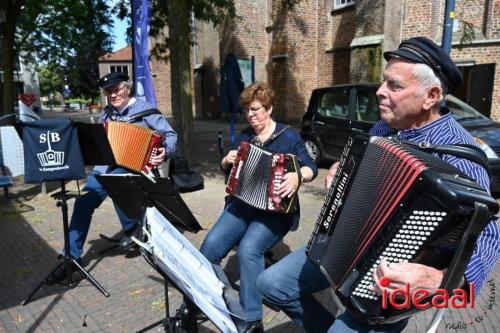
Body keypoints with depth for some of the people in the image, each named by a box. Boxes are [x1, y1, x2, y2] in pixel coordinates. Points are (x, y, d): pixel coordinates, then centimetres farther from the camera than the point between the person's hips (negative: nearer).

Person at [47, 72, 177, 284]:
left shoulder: (144, 109, -3)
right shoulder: (106, 113, 15)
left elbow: (170, 134, -6)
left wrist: (165, 152, -25)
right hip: (105, 164, 6)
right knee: (83, 201, -11)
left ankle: (130, 226, -8)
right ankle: (72, 257, 1)